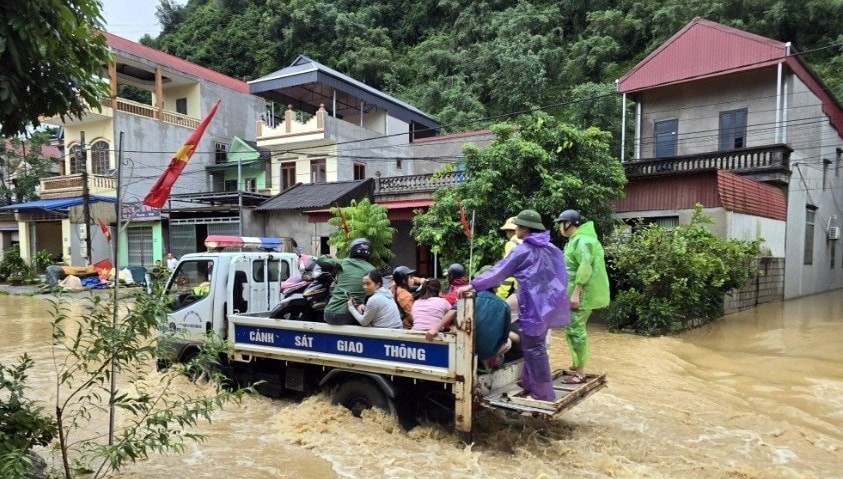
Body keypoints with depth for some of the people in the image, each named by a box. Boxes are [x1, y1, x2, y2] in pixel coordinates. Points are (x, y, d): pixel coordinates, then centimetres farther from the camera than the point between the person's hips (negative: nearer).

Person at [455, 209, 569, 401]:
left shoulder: (523, 251, -12)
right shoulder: (552, 248, 10)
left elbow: (499, 271, -13)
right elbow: (562, 277, 15)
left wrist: (472, 285, -10)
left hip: (535, 306, -8)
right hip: (548, 303, 8)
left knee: (533, 348, 0)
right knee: (534, 345, 18)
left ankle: (544, 394, 4)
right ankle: (529, 384, 25)